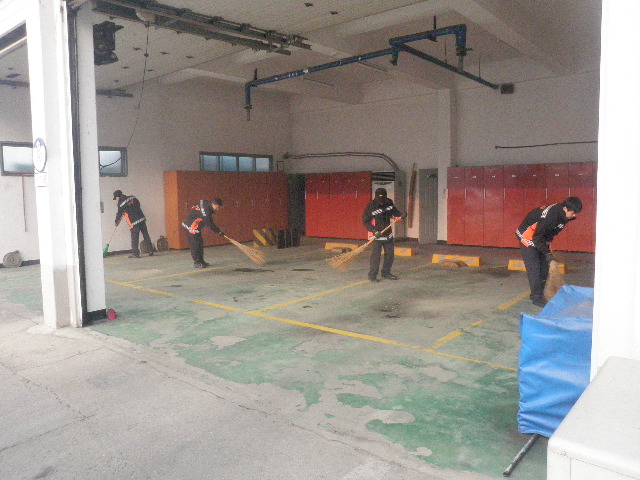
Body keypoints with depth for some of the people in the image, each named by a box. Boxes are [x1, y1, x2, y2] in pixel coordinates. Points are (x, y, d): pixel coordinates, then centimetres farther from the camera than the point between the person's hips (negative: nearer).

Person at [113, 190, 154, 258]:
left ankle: (135, 253, 3)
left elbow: (119, 213, 4)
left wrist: (116, 221, 20)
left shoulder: (121, 204, -6)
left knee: (134, 238, 1)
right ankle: (151, 251, 13)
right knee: (146, 235, 10)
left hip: (134, 223, -6)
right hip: (142, 219, 6)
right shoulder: (132, 197, 8)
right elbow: (138, 203, 22)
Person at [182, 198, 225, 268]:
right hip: (191, 226, -10)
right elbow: (210, 224, -24)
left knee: (200, 243, 11)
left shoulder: (206, 204, 2)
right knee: (195, 245, -7)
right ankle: (197, 262, -1)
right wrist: (219, 232, -19)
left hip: (196, 227, 10)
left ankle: (201, 261, 19)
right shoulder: (206, 210, -26)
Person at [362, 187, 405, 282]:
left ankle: (386, 273, 27)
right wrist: (375, 231, -20)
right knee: (376, 255, -8)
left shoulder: (389, 203, -1)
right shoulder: (370, 207, -16)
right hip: (376, 235, -6)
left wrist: (400, 215, -6)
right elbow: (365, 222, -12)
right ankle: (372, 275, 3)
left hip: (388, 235, 6)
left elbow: (394, 212, 16)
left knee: (390, 254, 12)